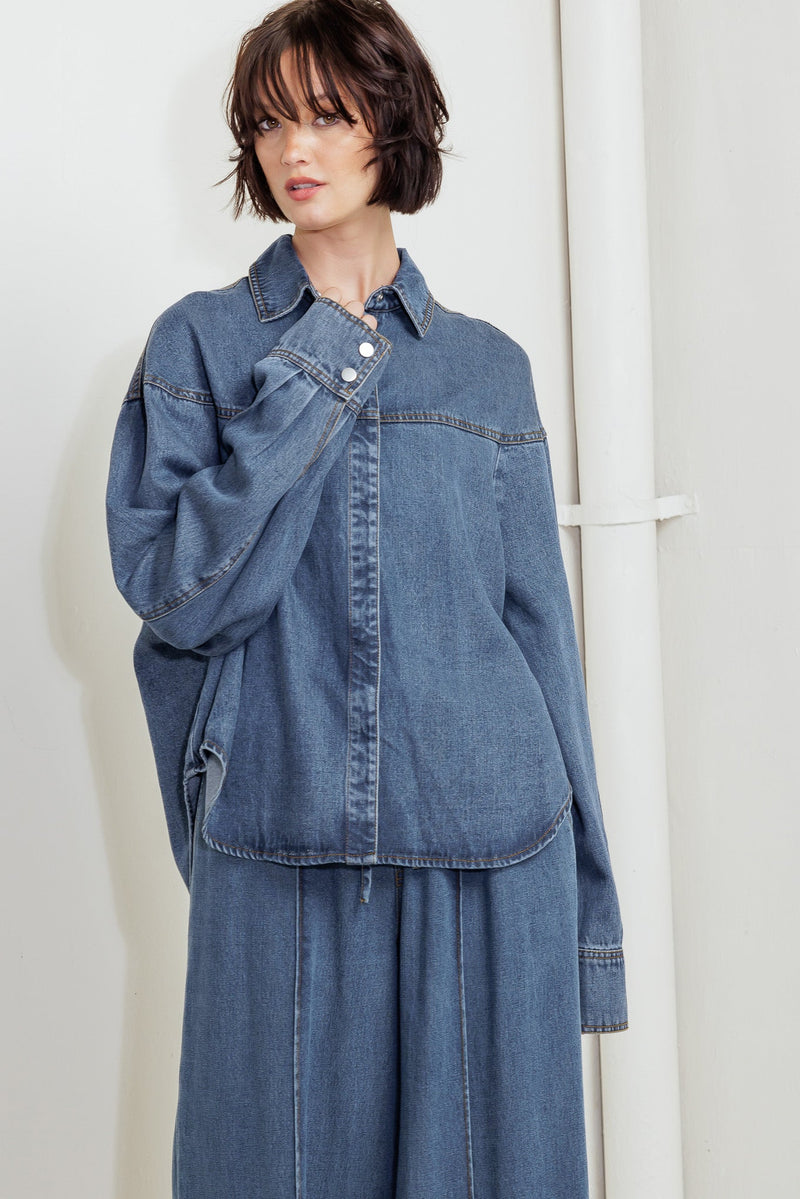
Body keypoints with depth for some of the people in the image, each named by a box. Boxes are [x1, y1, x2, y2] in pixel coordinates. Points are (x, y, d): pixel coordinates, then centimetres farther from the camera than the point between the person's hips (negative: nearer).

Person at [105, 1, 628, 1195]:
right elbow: (175, 595, -8)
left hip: (489, 865, 2)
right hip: (279, 857, -1)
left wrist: (586, 898, 7)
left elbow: (539, 626, 7)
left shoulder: (489, 367, 7)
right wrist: (315, 379, -11)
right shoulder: (199, 343, 3)